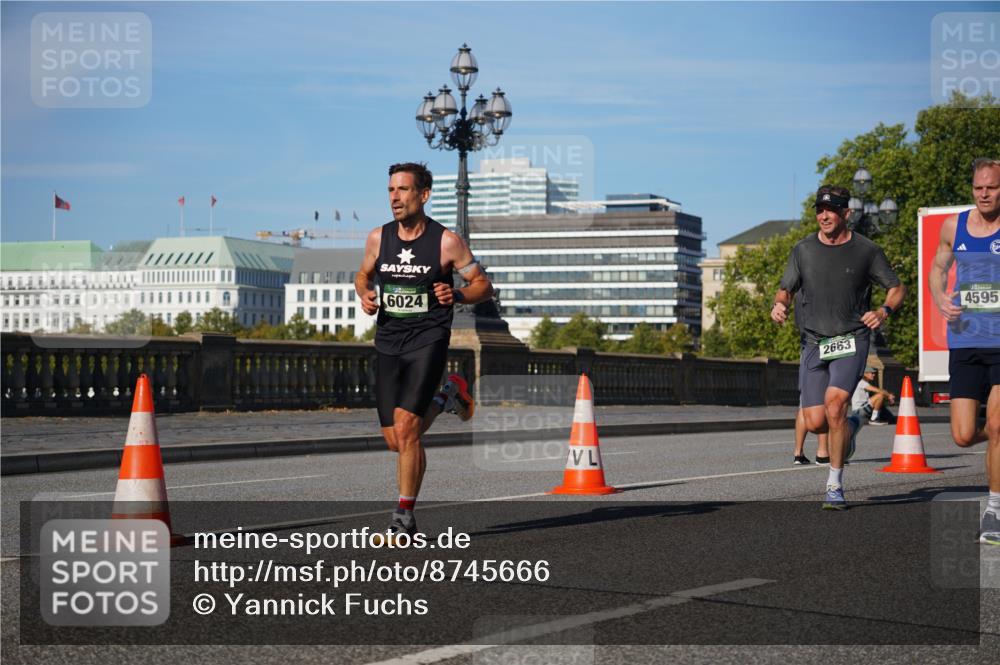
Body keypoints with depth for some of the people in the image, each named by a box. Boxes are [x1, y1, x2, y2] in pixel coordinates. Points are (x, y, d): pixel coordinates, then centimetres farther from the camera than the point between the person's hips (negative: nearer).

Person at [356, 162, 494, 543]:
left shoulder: (446, 241, -6)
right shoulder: (378, 238, 4)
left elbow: (484, 286, 1)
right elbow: (363, 274, 22)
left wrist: (457, 295, -19)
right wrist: (364, 295, 0)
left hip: (428, 340, -5)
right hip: (388, 343, 5)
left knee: (405, 428, -18)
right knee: (396, 441, 7)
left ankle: (405, 517, -5)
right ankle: (444, 398, 36)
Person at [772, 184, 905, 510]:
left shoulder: (867, 251, 0)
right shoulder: (803, 250, 6)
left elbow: (896, 288, 9)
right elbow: (785, 290, 15)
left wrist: (884, 310, -12)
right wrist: (778, 305, -9)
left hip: (851, 340, -3)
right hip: (813, 343, 3)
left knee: (834, 405, -23)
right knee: (815, 422, -3)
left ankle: (835, 485, -8)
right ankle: (850, 427, 35)